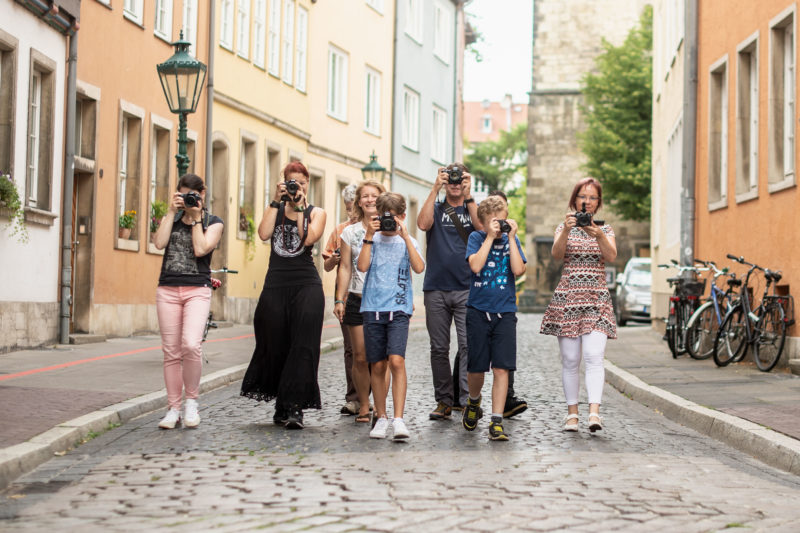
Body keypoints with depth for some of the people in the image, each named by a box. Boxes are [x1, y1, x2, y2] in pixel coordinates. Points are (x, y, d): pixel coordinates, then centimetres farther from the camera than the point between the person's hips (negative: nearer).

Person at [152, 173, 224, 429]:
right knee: (171, 352, 2)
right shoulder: (170, 219, 15)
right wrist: (172, 212, -3)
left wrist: (195, 218, -4)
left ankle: (191, 401, -4)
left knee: (191, 345, -22)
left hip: (197, 290, -3)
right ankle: (173, 408, 9)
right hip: (168, 290, 3)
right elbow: (159, 243, -3)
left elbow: (201, 249, -10)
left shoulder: (213, 222, 7)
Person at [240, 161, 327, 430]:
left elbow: (309, 238, -10)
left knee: (302, 346, -11)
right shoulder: (275, 209, 14)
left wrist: (299, 207, -8)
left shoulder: (316, 212, 10)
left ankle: (294, 407, -10)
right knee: (274, 345, 4)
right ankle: (281, 407, 18)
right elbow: (263, 234, -7)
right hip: (276, 284, 2)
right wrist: (276, 201, -6)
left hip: (306, 286, -2)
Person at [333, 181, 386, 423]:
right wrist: (339, 299, 3)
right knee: (360, 357, 1)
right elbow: (345, 268, 10)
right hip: (357, 300, 2)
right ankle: (364, 406, 13)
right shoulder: (350, 232, 9)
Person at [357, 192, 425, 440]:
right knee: (378, 366, 5)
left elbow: (419, 267, -9)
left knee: (396, 361, -16)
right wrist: (369, 236, -8)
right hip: (373, 308, 2)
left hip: (399, 309, -2)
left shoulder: (407, 241, 8)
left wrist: (406, 237, -11)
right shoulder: (372, 240, 9)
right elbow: (362, 266, -6)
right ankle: (381, 417, 16)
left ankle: (398, 419, -16)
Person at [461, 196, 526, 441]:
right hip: (478, 311, -1)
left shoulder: (511, 240, 7)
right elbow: (476, 265, -15)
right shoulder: (476, 237, 2)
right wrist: (490, 237, -14)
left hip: (504, 312, 1)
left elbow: (518, 270, -8)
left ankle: (496, 421, -4)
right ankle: (473, 402, 36)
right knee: (477, 367, 5)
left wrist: (511, 237, -8)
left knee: (501, 368, -7)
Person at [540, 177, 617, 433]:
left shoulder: (605, 229, 10)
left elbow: (611, 256, -10)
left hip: (597, 297, 0)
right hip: (568, 296, 1)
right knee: (570, 359, 1)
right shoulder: (565, 227, 9)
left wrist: (599, 235, -29)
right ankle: (572, 412, 9)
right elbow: (557, 254, -10)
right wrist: (566, 230, -28)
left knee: (594, 356, -15)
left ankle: (594, 412, -23)